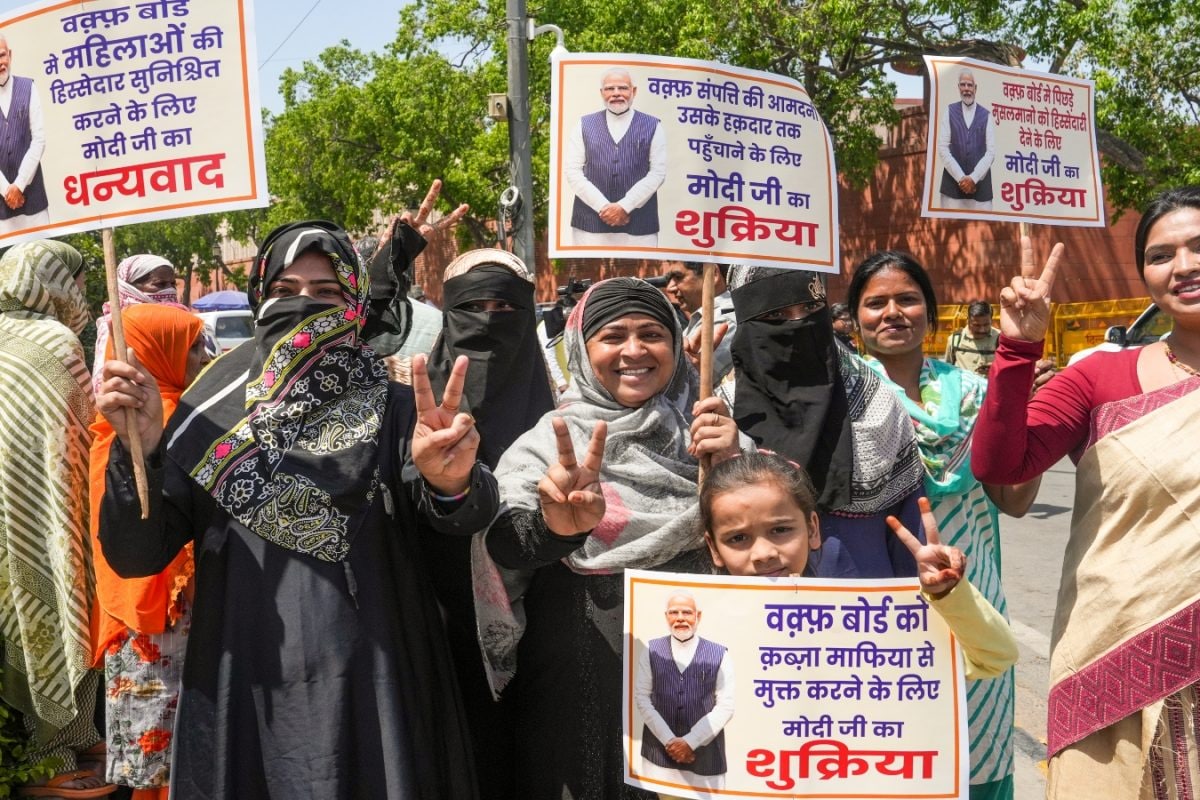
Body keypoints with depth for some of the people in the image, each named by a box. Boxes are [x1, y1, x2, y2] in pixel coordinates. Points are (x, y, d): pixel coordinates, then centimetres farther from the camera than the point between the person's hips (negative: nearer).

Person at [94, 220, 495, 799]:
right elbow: (134, 555, -2)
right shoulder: (212, 414, 3)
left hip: (369, 689, -1)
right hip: (241, 691, 2)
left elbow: (469, 512, -19)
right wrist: (141, 447, -18)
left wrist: (452, 483, -42)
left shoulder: (392, 409, -2)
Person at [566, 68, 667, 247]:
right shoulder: (584, 125, 11)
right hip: (591, 222, 1)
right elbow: (572, 171, 4)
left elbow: (658, 172, 0)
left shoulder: (652, 127, 8)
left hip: (639, 225, -1)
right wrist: (603, 206, -7)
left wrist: (624, 206, -9)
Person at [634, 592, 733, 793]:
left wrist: (690, 742, -9)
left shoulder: (719, 655, -3)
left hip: (705, 755, -1)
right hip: (659, 751, 1)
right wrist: (669, 740, -7)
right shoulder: (651, 651, 2)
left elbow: (725, 706, -4)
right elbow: (641, 698, 1)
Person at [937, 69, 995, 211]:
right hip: (953, 182, 0)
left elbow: (991, 151, 3)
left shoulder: (986, 115, 9)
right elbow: (942, 148, 0)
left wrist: (973, 178, -10)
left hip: (980, 184, 1)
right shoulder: (949, 111, 8)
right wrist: (960, 177, -8)